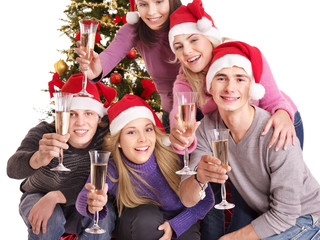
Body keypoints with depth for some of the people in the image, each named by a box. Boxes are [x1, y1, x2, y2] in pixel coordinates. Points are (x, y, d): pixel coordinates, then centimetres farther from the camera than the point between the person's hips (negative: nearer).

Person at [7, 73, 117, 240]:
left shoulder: (106, 139, -21)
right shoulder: (45, 134, -23)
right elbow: (13, 168, -41)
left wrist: (55, 196, -38)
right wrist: (38, 158, -65)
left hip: (79, 206, 1)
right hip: (38, 199, -1)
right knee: (49, 220, -34)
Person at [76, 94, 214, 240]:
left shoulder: (175, 157, -21)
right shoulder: (110, 170, -19)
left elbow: (206, 199, -12)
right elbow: (83, 199, -37)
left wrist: (174, 226, -24)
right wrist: (92, 205, -61)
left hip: (180, 227, 0)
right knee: (146, 213, -31)